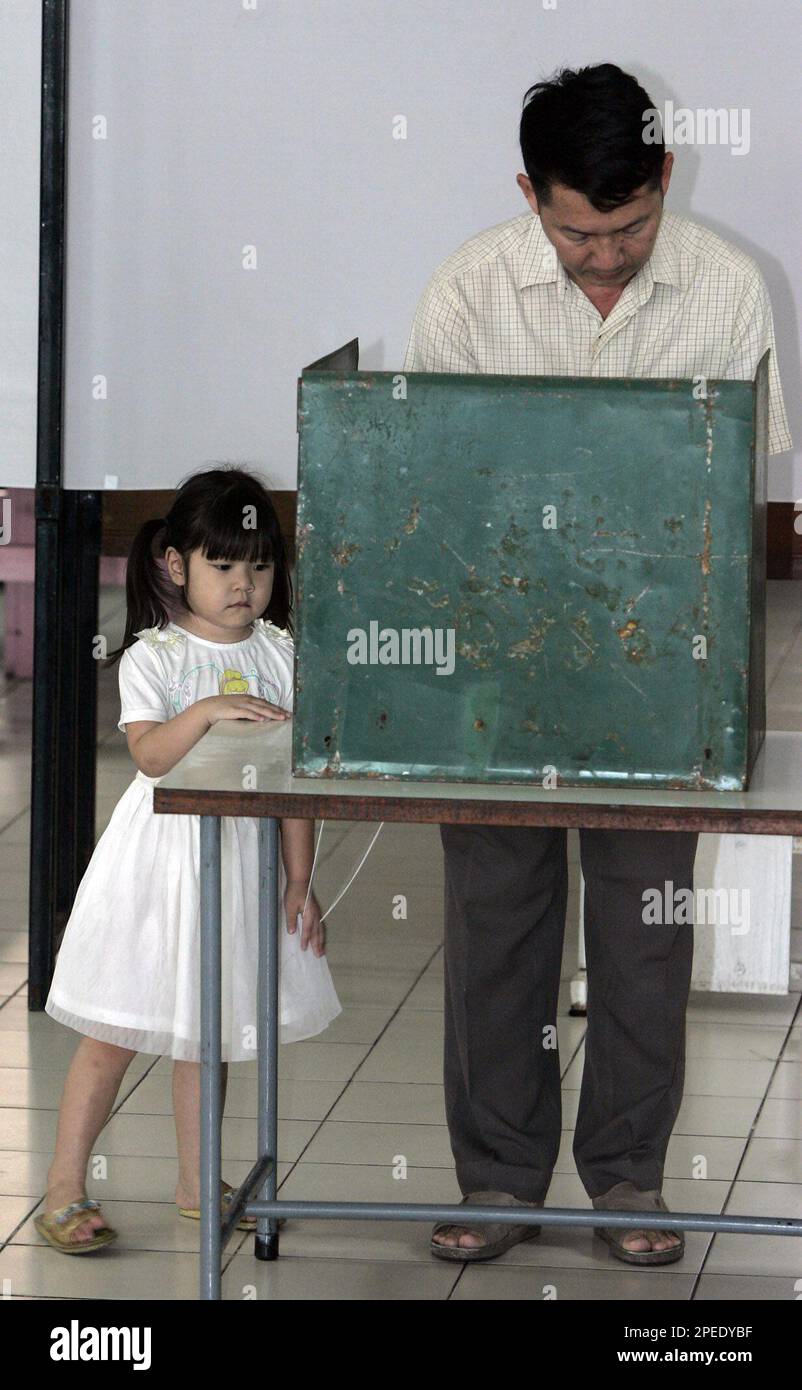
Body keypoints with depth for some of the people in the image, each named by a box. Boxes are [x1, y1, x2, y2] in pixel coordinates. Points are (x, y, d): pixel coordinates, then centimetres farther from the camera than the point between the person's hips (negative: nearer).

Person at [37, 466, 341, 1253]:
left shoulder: (280, 655, 2)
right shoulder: (153, 657, -8)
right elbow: (150, 754, -22)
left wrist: (298, 881, 4)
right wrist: (206, 712, -38)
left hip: (244, 853, 4)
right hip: (163, 854, -4)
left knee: (208, 1026, 14)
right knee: (117, 1027, -1)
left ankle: (196, 1184, 26)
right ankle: (65, 1190, 5)